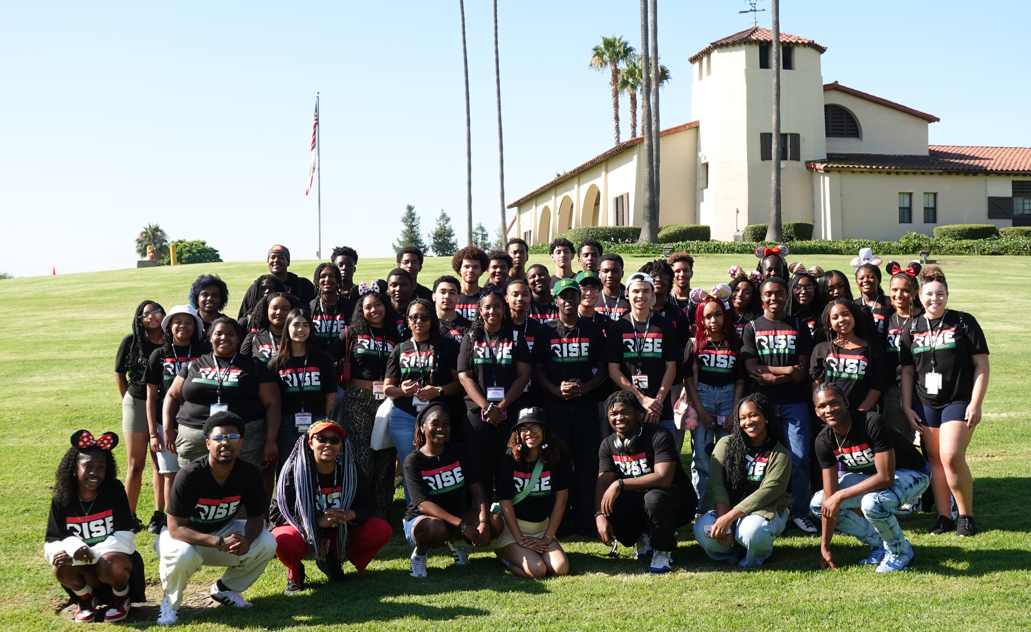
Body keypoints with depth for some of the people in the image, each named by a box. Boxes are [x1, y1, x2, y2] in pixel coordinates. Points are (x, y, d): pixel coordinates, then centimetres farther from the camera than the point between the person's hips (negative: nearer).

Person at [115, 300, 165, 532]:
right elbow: (120, 375, 8)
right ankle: (130, 516, 11)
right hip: (137, 404, -1)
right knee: (136, 465, 3)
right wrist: (129, 400, 9)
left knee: (160, 463, 8)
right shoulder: (131, 342, -3)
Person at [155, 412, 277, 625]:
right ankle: (170, 602, -4)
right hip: (184, 535, -4)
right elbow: (176, 528, -28)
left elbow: (256, 517, -8)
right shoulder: (189, 475, -29)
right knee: (183, 556, -38)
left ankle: (226, 588, 8)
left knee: (267, 544, -19)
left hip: (222, 530, 4)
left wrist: (247, 540, -32)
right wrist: (220, 543, -39)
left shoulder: (249, 474, -16)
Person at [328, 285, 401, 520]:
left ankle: (381, 516, 10)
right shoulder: (352, 333, 7)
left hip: (387, 401, 3)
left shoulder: (395, 338, 14)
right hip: (357, 401, -2)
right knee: (361, 457, -8)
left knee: (385, 457, 2)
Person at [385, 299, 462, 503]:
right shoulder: (400, 349, 13)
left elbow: (459, 382, 0)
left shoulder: (447, 345, 5)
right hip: (403, 417, 2)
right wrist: (402, 390, -9)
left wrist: (438, 390, -17)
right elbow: (387, 388, 13)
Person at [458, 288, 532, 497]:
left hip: (510, 412, 0)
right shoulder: (471, 338, 8)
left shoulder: (515, 337, 8)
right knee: (480, 468, 1)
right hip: (477, 412, 0)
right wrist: (486, 407, -11)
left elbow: (523, 375, 1)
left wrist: (501, 406, -10)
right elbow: (464, 376, 0)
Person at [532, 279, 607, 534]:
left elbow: (602, 369, 8)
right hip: (555, 405, -1)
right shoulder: (545, 331, 8)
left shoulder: (593, 331, 9)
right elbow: (538, 370, 6)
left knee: (587, 461, -1)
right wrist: (556, 389, -12)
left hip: (586, 405, 1)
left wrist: (584, 387, -10)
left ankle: (583, 520, 8)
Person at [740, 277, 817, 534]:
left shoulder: (799, 328, 10)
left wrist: (771, 376, -10)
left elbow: (803, 372, 1)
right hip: (763, 403, 0)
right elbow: (752, 369, -4)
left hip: (794, 402, 1)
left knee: (799, 459, -3)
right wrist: (788, 370, -8)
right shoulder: (752, 328, 8)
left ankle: (800, 512, 8)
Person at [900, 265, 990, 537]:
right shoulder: (912, 328, 8)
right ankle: (944, 517, 15)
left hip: (958, 402, -4)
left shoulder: (964, 322, -2)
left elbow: (981, 364, -3)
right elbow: (907, 371, 11)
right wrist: (907, 407, 5)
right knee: (935, 459, 6)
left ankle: (966, 515, 4)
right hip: (926, 404, 4)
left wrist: (976, 403, -10)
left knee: (952, 457, -14)